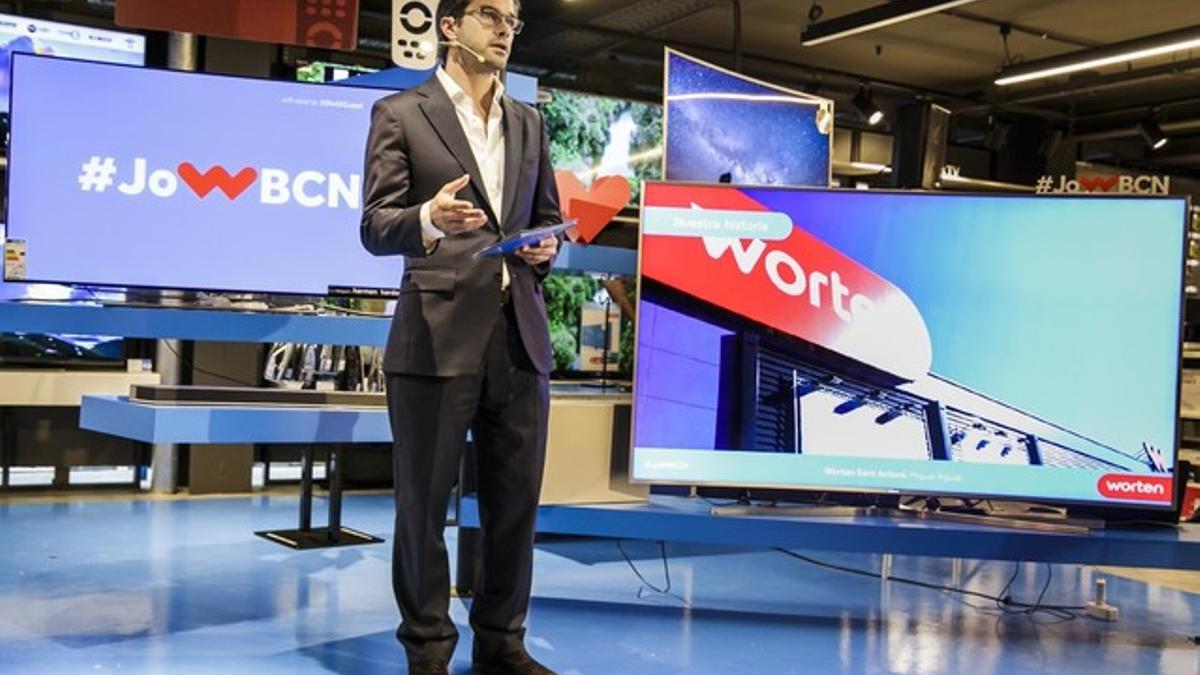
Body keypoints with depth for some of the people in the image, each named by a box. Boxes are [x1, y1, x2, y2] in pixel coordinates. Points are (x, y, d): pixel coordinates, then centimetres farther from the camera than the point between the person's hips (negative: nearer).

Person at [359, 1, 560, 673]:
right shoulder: (400, 114, 2)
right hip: (438, 333, -4)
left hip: (520, 332, 5)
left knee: (516, 501, 9)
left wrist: (546, 247, -2)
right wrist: (430, 219, -26)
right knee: (425, 501, 4)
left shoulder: (529, 123, 17)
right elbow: (375, 228, -5)